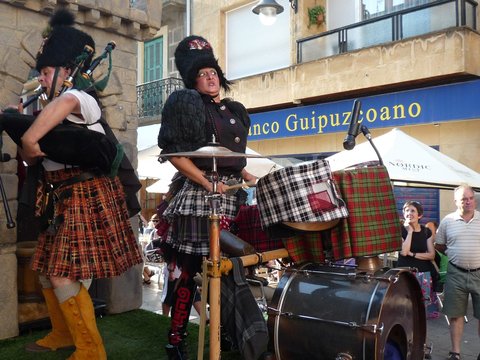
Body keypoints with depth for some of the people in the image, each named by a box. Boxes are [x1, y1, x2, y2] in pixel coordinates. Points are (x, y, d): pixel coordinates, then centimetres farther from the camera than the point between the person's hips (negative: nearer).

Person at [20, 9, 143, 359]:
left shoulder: (81, 98, -11)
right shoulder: (55, 110, 18)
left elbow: (65, 101, -38)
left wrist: (29, 140, -34)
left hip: (87, 196, -10)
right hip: (66, 198, 10)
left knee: (63, 276, -9)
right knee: (47, 268, 17)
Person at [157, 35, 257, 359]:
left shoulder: (236, 111, 19)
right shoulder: (186, 104, 0)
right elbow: (174, 154, -8)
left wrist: (248, 177, 8)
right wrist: (207, 182, -14)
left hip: (233, 194, 6)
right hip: (199, 193, -6)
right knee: (192, 267, -5)